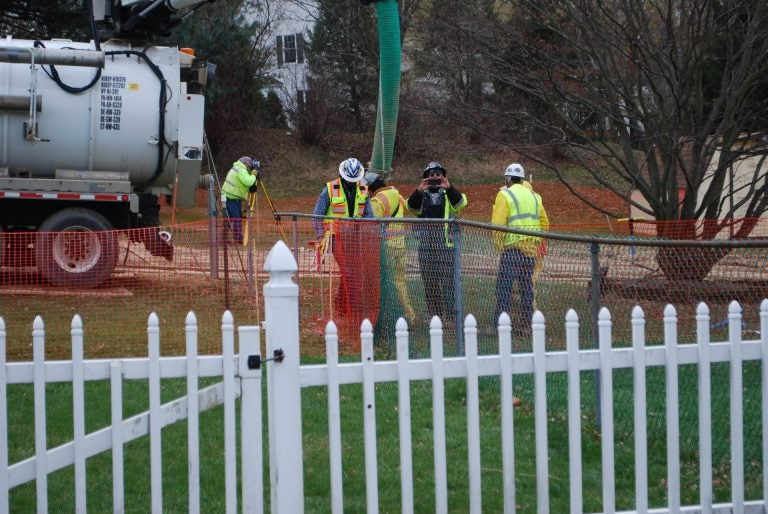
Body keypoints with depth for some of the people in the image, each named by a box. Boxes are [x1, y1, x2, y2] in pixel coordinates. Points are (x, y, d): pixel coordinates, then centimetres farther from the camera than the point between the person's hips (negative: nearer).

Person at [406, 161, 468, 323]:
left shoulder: (449, 195, 9)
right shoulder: (422, 196, 14)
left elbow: (460, 201, -11)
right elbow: (411, 206, -5)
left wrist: (448, 188, -29)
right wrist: (419, 191, -24)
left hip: (446, 245, -3)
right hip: (426, 246, 3)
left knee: (448, 283, -9)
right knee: (429, 285, 5)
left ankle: (452, 318, -10)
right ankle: (435, 317, 12)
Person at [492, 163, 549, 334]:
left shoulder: (505, 195, -4)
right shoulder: (534, 196, 16)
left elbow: (497, 224, -12)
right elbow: (544, 223, 18)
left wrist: (500, 246, -4)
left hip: (512, 248, -6)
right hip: (531, 249, 6)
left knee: (504, 285, -5)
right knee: (527, 286, 10)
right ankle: (526, 325, 10)